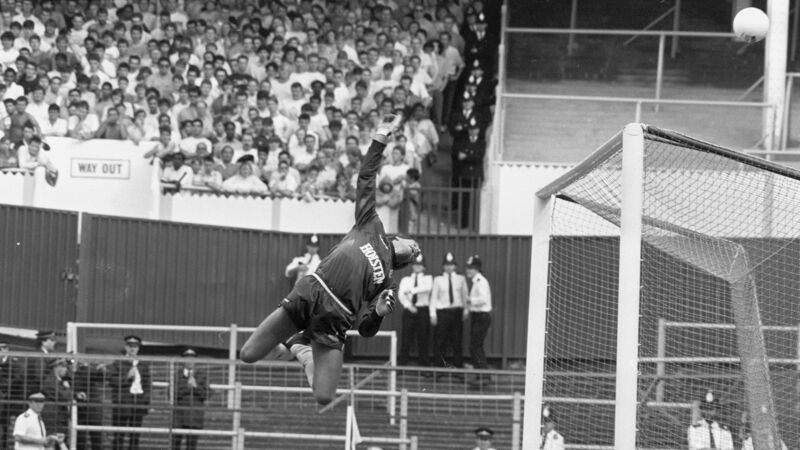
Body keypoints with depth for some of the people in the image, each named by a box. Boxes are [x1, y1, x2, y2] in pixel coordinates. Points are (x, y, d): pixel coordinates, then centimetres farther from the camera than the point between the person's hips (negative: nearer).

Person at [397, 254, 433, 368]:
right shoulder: (405, 280, 15)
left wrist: (412, 290, -19)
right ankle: (401, 363, -5)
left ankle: (424, 364, 0)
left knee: (423, 338, -3)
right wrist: (409, 305, -15)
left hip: (423, 310, -1)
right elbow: (401, 295, 2)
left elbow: (428, 288, -13)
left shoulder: (427, 279, 10)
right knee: (406, 337, -4)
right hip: (408, 310, 1)